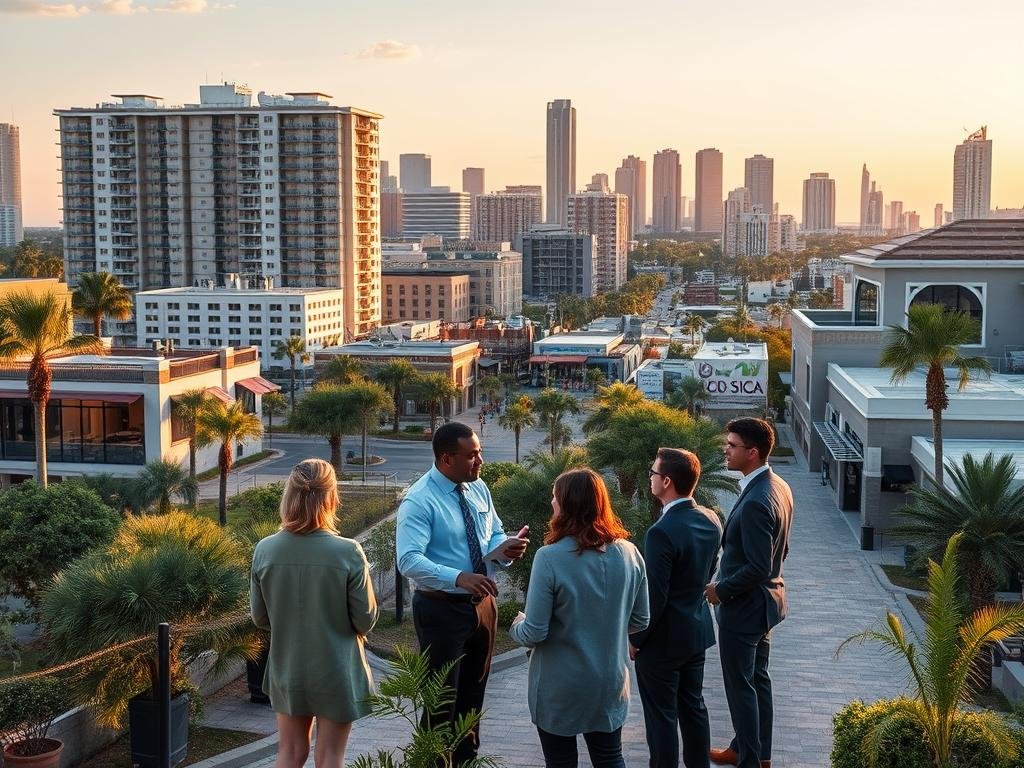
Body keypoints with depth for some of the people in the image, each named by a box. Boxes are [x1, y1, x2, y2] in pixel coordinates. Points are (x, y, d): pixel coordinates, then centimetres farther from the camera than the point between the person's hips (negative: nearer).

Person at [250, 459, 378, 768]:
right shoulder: (348, 552, -20)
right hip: (335, 671, -3)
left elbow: (260, 617, -1)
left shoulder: (265, 550, -11)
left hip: (287, 668, 3)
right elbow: (366, 620, -11)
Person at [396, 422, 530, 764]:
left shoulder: (478, 488, 2)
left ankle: (467, 756, 39)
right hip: (441, 609, -7)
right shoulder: (419, 500, -20)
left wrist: (505, 548, -15)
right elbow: (409, 560, -30)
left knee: (474, 690, 21)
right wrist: (458, 577, -43)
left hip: (483, 603, 7)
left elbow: (494, 536, 10)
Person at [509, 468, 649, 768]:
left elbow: (534, 634, -18)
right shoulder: (629, 554, -6)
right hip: (611, 682, 4)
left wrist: (515, 624, 3)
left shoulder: (550, 558, -21)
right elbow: (639, 621, 5)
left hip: (560, 687, -4)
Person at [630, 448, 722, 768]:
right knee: (694, 706, 20)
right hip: (698, 630, 8)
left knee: (661, 716, 6)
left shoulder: (662, 532, -27)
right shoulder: (711, 520, -3)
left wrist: (635, 638, -10)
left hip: (664, 638, -8)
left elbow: (654, 597, -23)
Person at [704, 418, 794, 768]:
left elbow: (758, 568, -29)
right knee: (758, 679, 21)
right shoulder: (778, 486, 2)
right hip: (764, 599, 10)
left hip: (744, 607, -10)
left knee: (741, 687, 4)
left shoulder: (756, 502, -28)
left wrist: (721, 590, -15)